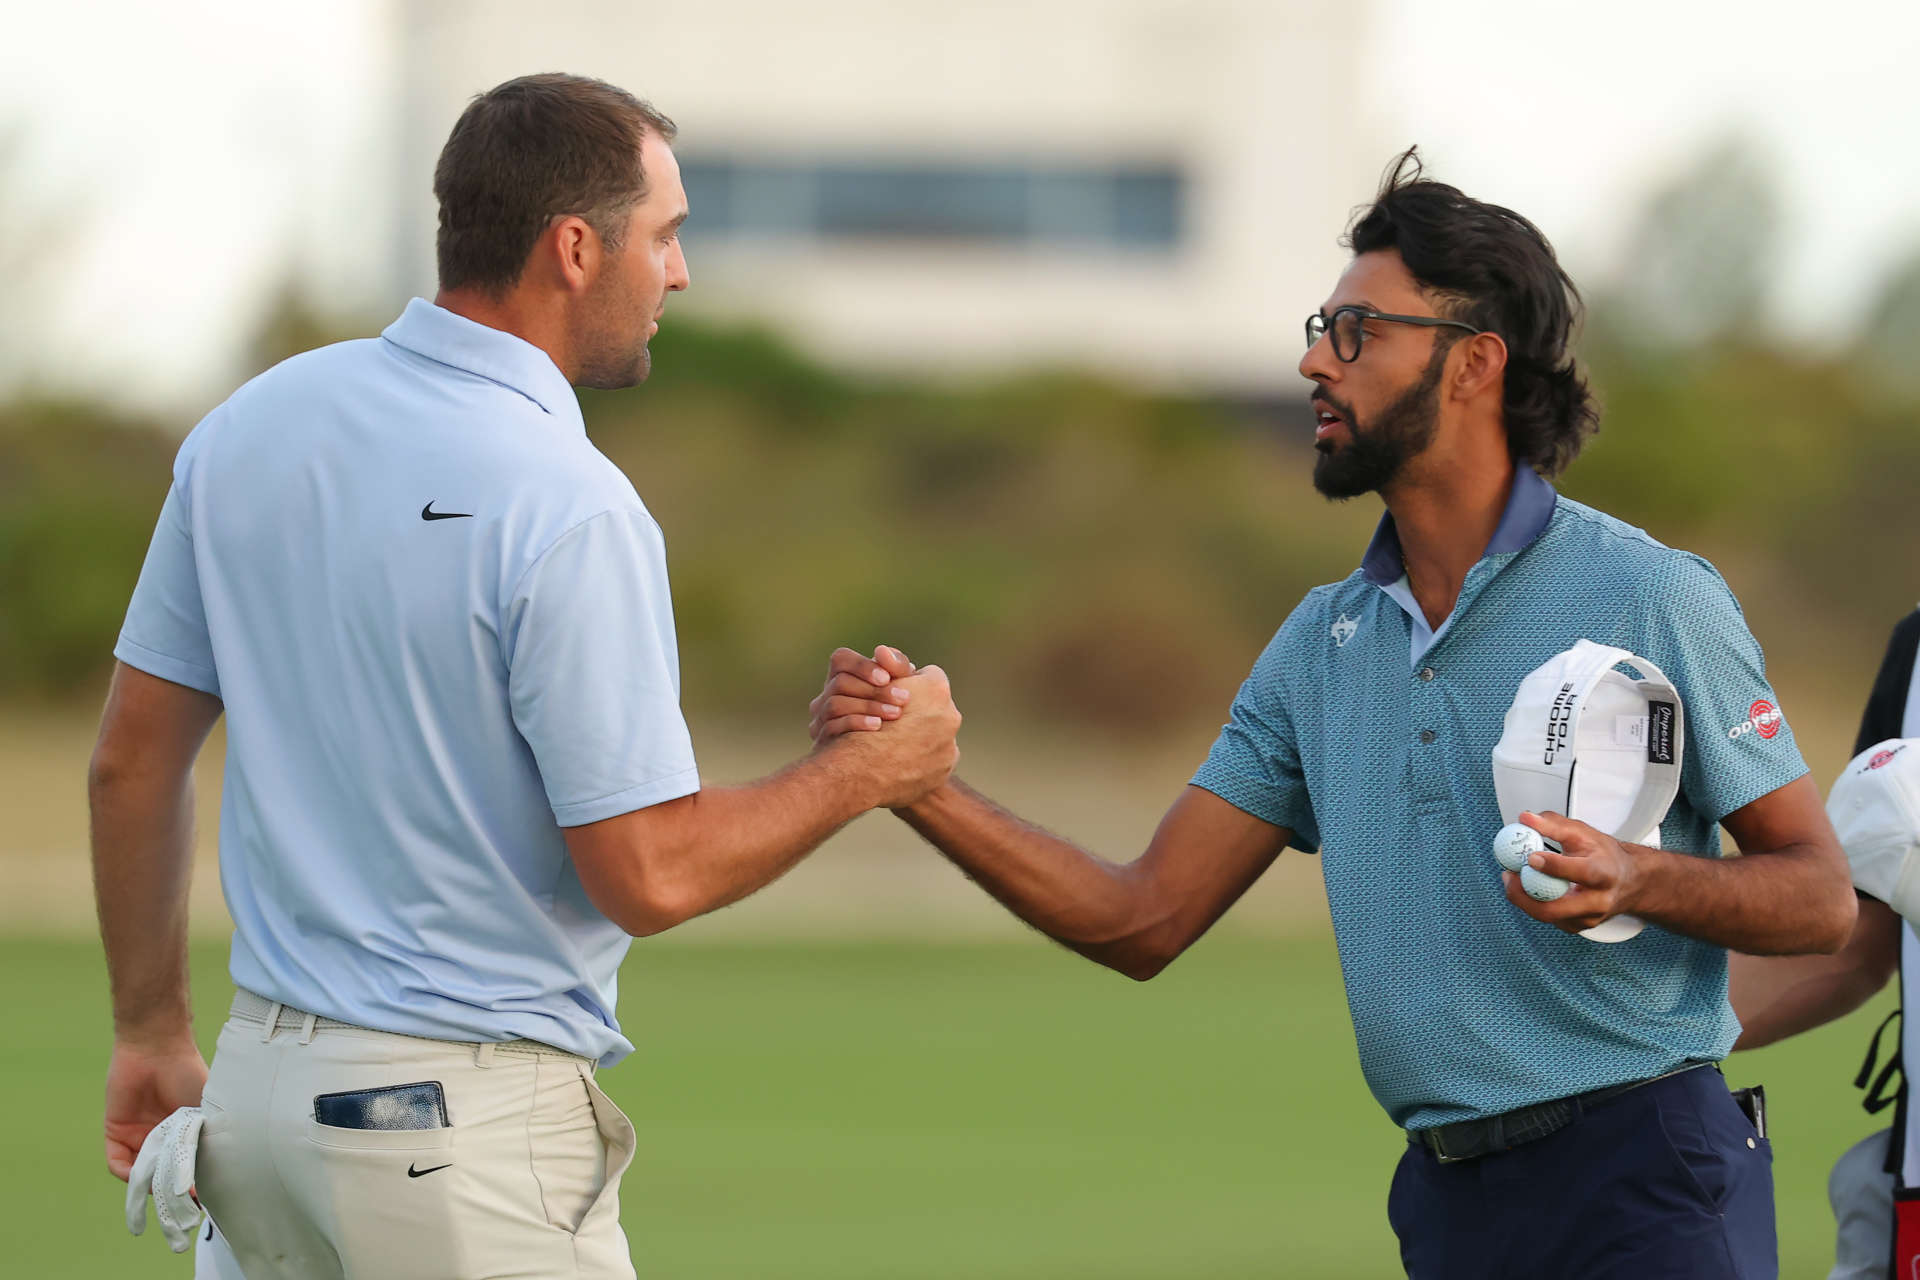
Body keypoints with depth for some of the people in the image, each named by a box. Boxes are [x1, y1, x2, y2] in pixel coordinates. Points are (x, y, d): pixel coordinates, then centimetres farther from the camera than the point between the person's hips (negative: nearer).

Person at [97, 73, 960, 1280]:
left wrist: (153, 1032, 21)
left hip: (265, 1082, 7)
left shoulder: (252, 426, 4)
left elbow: (134, 758, 10)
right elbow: (648, 876, -17)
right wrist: (869, 771, -1)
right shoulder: (570, 513, -18)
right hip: (469, 1124, -7)